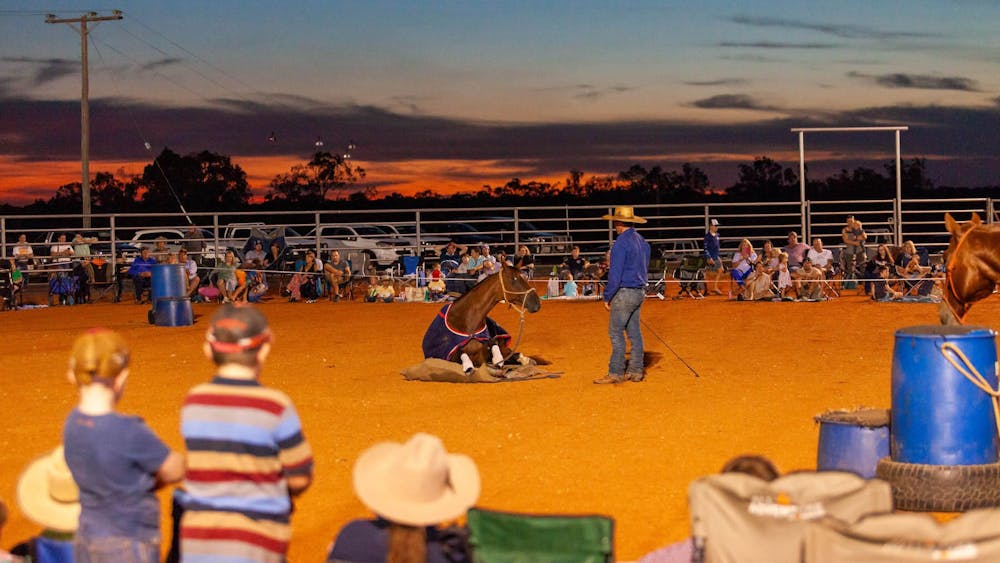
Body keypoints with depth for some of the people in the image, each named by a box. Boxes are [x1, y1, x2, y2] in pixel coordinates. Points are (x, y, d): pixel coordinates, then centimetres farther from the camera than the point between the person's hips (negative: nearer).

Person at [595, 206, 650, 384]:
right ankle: (636, 371, 14)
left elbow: (615, 274, -17)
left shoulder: (621, 243, -16)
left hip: (624, 293, -9)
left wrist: (607, 297, -10)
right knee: (635, 333, 12)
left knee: (616, 333, -4)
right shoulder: (643, 241, 11)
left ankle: (616, 373, -3)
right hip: (640, 293, 9)